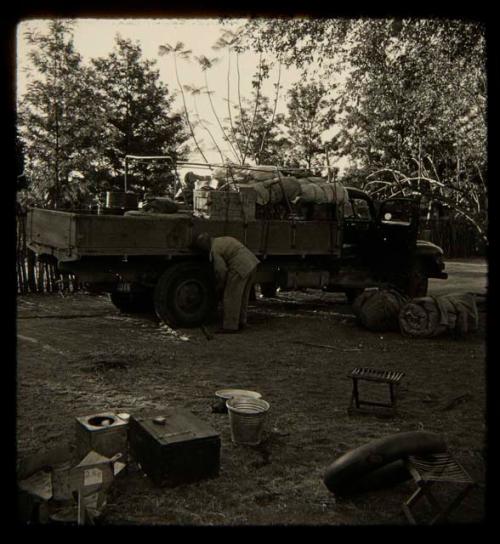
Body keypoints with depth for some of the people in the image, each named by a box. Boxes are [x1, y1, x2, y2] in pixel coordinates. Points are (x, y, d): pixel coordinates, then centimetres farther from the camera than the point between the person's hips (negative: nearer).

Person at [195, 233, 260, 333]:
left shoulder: (214, 250, -5)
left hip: (240, 268, -9)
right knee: (242, 296, 19)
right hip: (252, 262, 10)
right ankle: (241, 321, 28)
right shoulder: (224, 239, 22)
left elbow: (221, 270, -9)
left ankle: (230, 326, 4)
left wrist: (220, 285, 7)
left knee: (231, 297, 0)